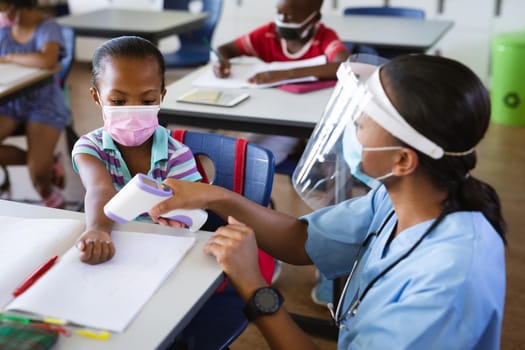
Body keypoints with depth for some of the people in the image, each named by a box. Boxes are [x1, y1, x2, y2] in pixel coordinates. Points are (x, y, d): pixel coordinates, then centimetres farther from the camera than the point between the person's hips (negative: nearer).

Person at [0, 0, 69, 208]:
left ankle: (49, 194, 19)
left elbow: (47, 60, -34)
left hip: (44, 105, -6)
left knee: (38, 173, -19)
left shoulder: (48, 28, -12)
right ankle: (46, 160, 3)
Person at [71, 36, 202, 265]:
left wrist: (178, 220, -32)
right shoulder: (90, 147, -3)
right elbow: (100, 190, -23)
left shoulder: (176, 155, -3)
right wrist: (98, 229, -42)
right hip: (109, 245, 0)